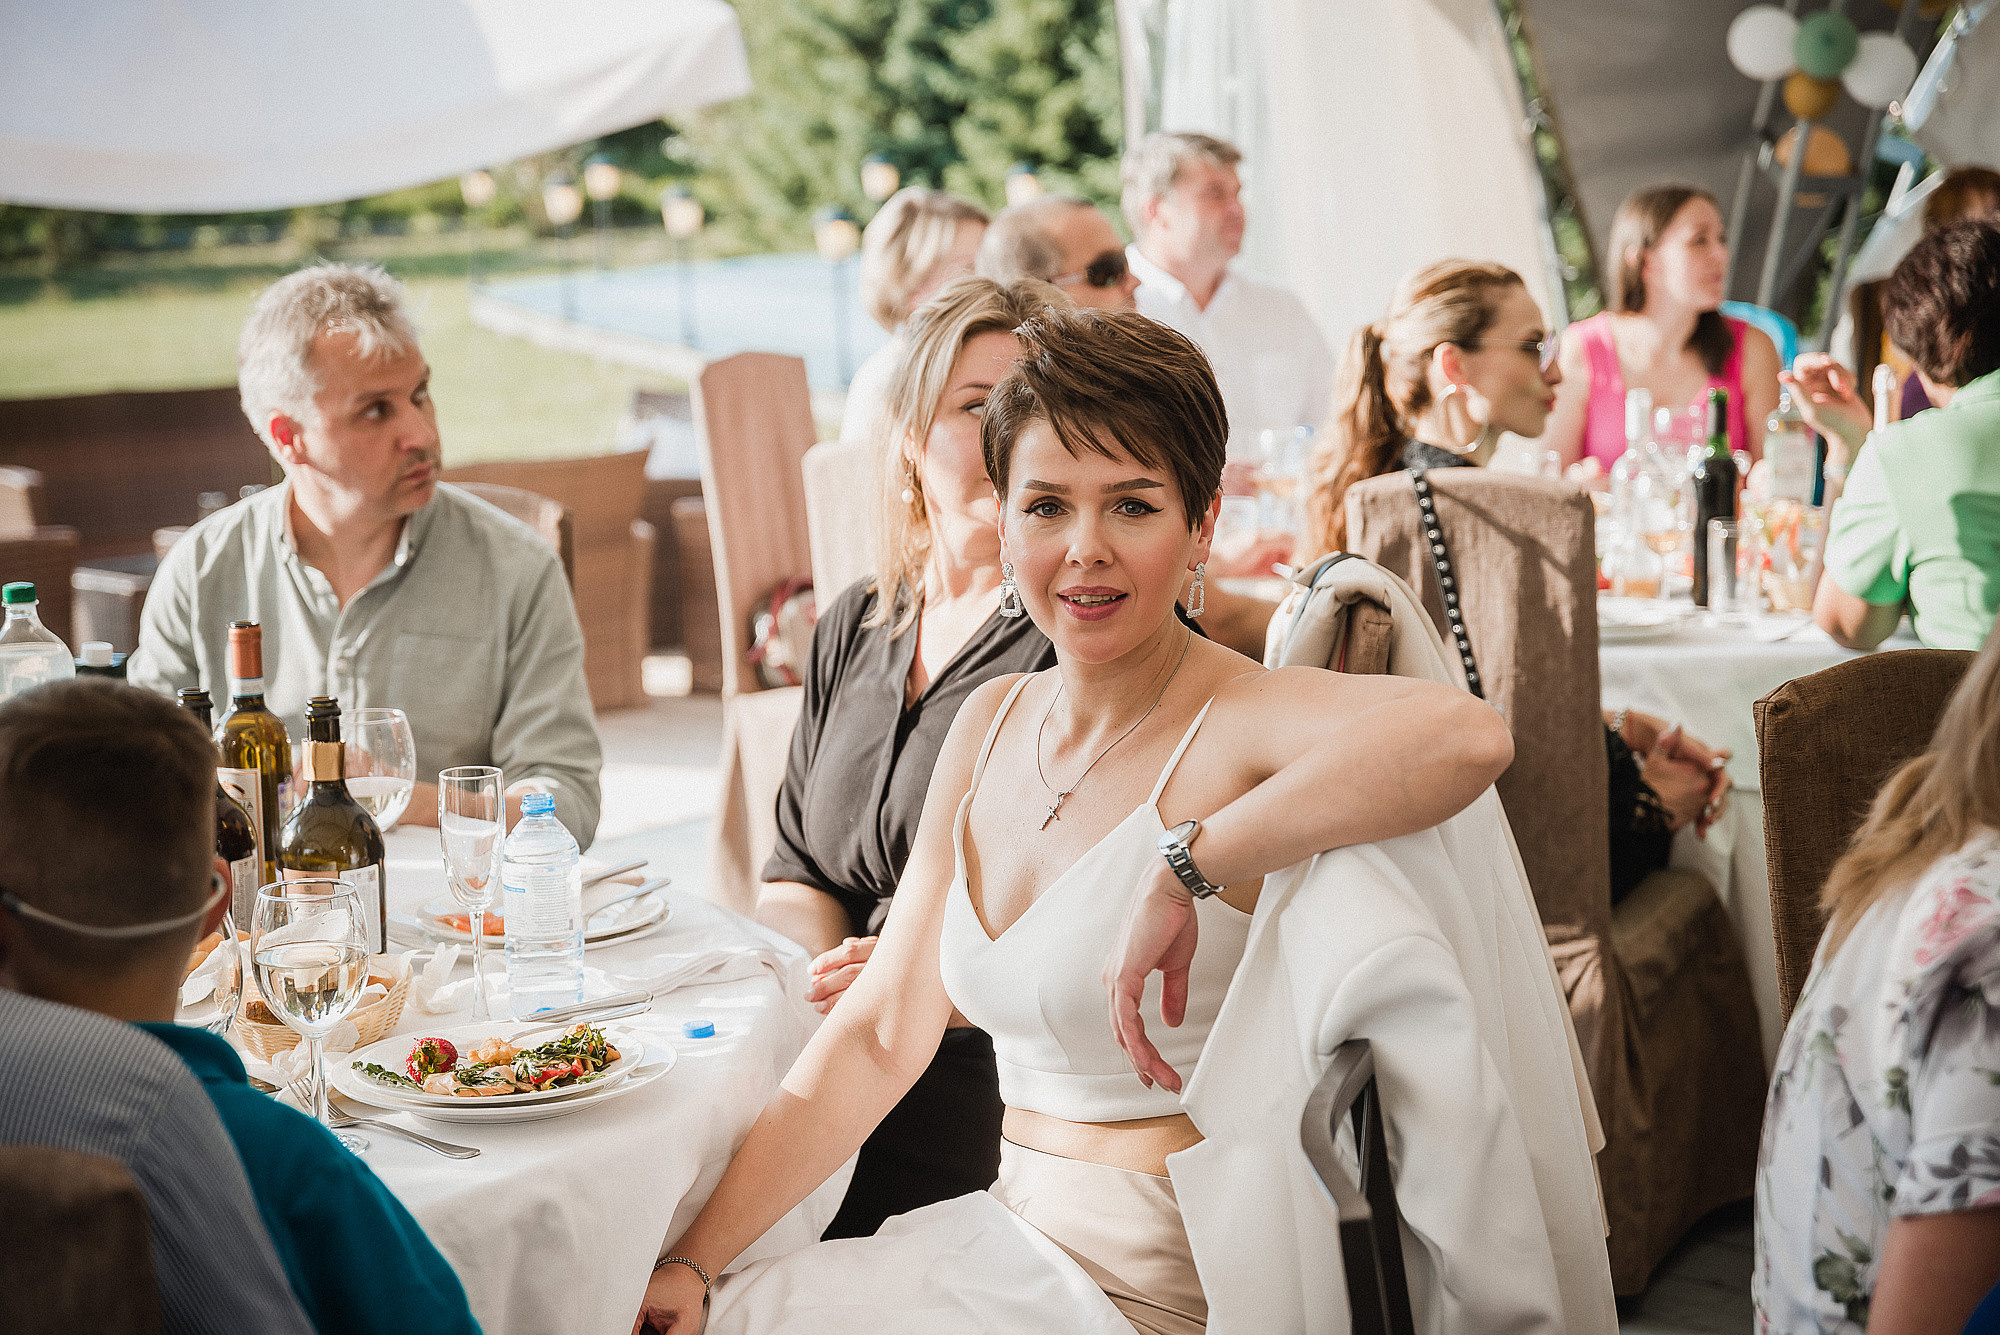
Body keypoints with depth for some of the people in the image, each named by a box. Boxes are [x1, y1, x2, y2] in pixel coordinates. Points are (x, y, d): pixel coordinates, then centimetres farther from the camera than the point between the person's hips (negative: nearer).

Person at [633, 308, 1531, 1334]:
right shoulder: (991, 722, 5)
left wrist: (1187, 866, -31)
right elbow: (880, 1037, 6)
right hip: (1017, 1229, 6)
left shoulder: (1233, 724, -16)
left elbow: (1467, 735, -39)